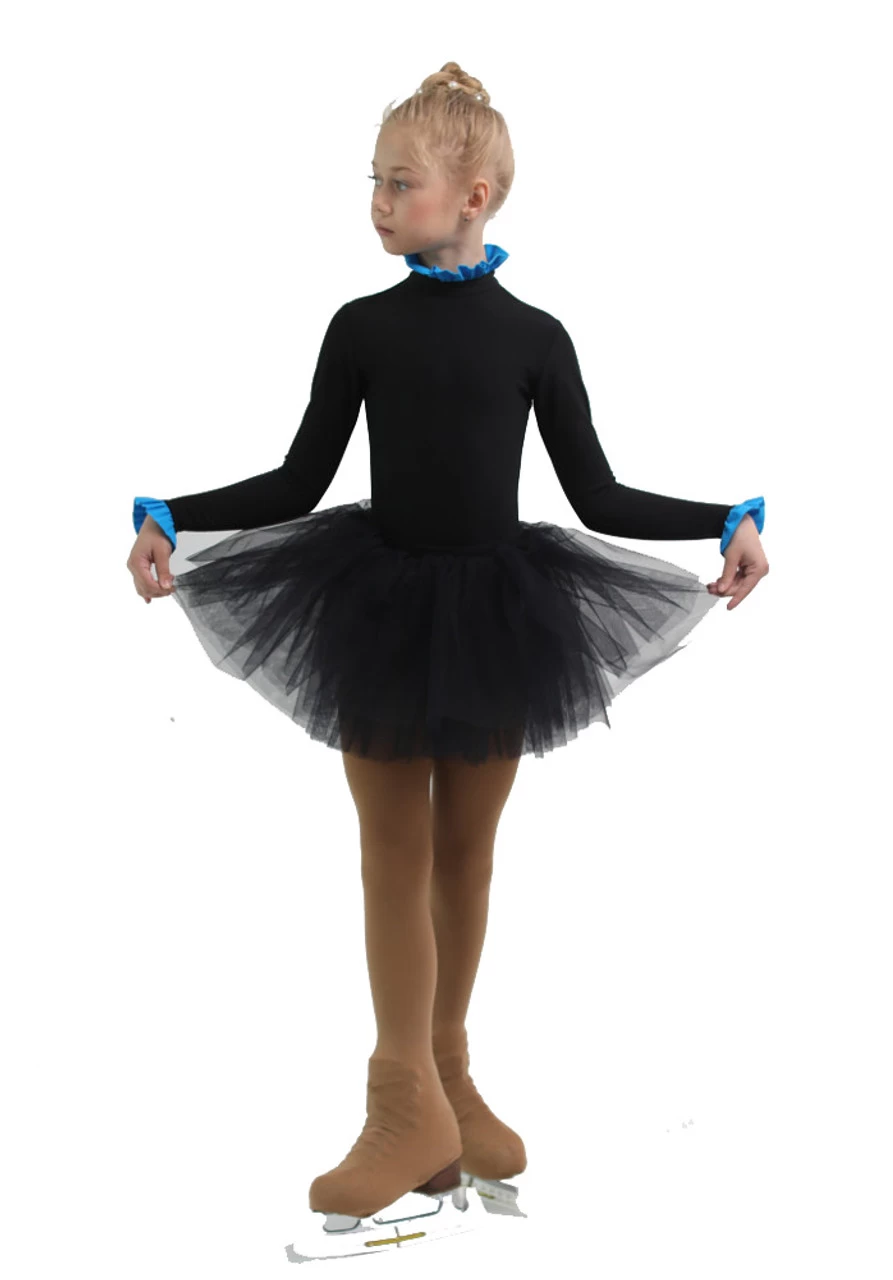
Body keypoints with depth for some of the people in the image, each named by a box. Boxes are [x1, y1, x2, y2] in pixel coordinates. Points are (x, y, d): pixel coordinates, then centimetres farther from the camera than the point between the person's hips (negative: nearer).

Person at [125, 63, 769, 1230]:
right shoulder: (362, 326, 0)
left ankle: (446, 1077, 23)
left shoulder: (534, 336, -1)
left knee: (466, 848, 9)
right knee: (397, 851, 3)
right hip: (383, 605, 0)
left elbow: (599, 499, 0)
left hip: (496, 608, 0)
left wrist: (726, 522, -10)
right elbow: (302, 482, 1)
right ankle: (411, 1108, 9)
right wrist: (172, 521, -9)